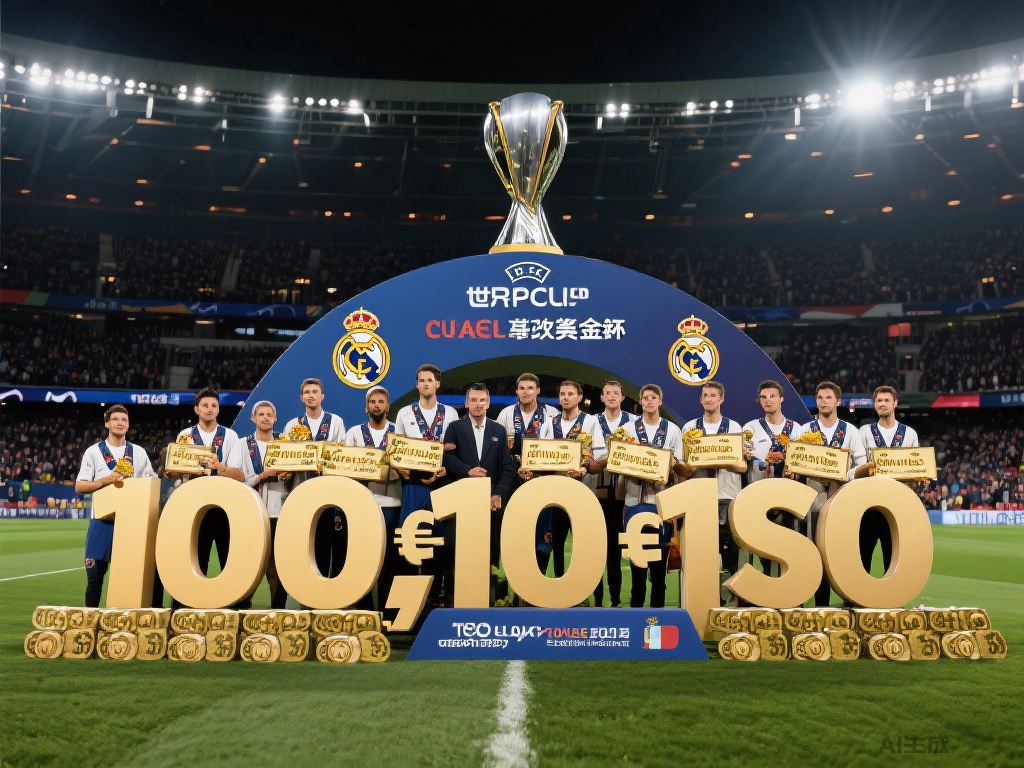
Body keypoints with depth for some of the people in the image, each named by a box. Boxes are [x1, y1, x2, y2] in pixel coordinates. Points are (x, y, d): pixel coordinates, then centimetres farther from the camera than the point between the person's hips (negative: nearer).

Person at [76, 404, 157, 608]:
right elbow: (79, 487, 0)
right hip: (103, 520, -1)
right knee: (95, 574, 2)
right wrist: (107, 479, -14)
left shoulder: (139, 452, 11)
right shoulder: (94, 452, 6)